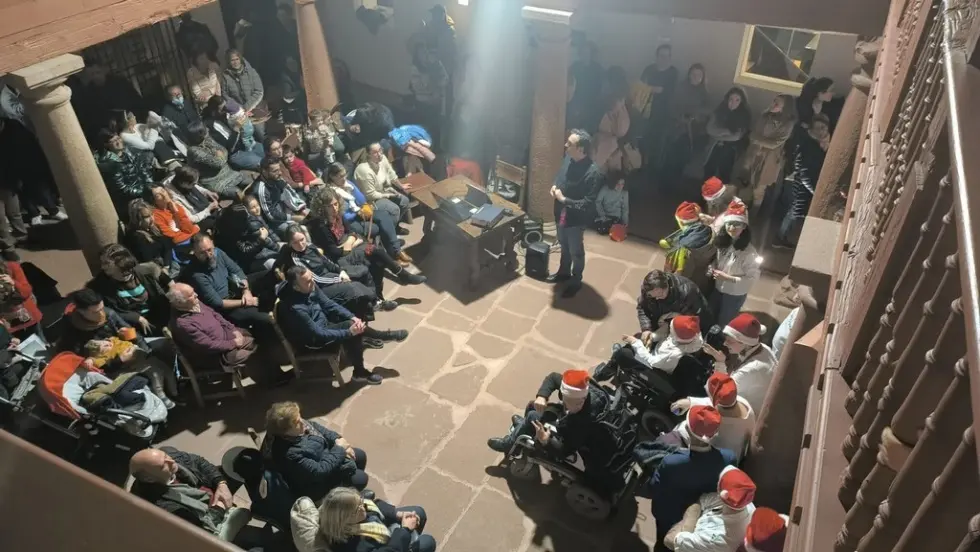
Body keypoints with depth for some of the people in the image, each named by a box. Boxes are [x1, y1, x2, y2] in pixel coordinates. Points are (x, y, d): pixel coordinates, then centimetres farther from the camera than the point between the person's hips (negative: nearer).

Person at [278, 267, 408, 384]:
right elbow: (318, 334, -30)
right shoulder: (295, 308, -36)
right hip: (312, 340, -8)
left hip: (321, 323, 8)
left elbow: (329, 304, -2)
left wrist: (352, 317, -15)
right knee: (350, 327, -23)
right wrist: (349, 332, -28)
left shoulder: (310, 287, -14)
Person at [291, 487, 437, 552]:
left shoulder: (351, 504, -25)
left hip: (381, 530, 7)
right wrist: (405, 529, -28)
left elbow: (374, 505, -5)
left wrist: (398, 514, -14)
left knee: (419, 512, 10)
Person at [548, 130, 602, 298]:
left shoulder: (593, 172, -30)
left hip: (576, 219, -7)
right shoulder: (568, 159, -7)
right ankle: (564, 272, 49)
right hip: (561, 213, 7)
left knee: (576, 252, 14)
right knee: (564, 245, 27)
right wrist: (555, 187, -8)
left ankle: (576, 281, 36)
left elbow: (588, 203, -27)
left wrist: (564, 199, -26)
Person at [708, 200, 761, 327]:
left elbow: (752, 278, -23)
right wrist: (713, 268, -12)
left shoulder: (749, 251, -26)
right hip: (718, 289, 5)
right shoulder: (723, 243, -9)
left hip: (735, 295, -5)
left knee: (723, 323, 15)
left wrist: (727, 277, -27)